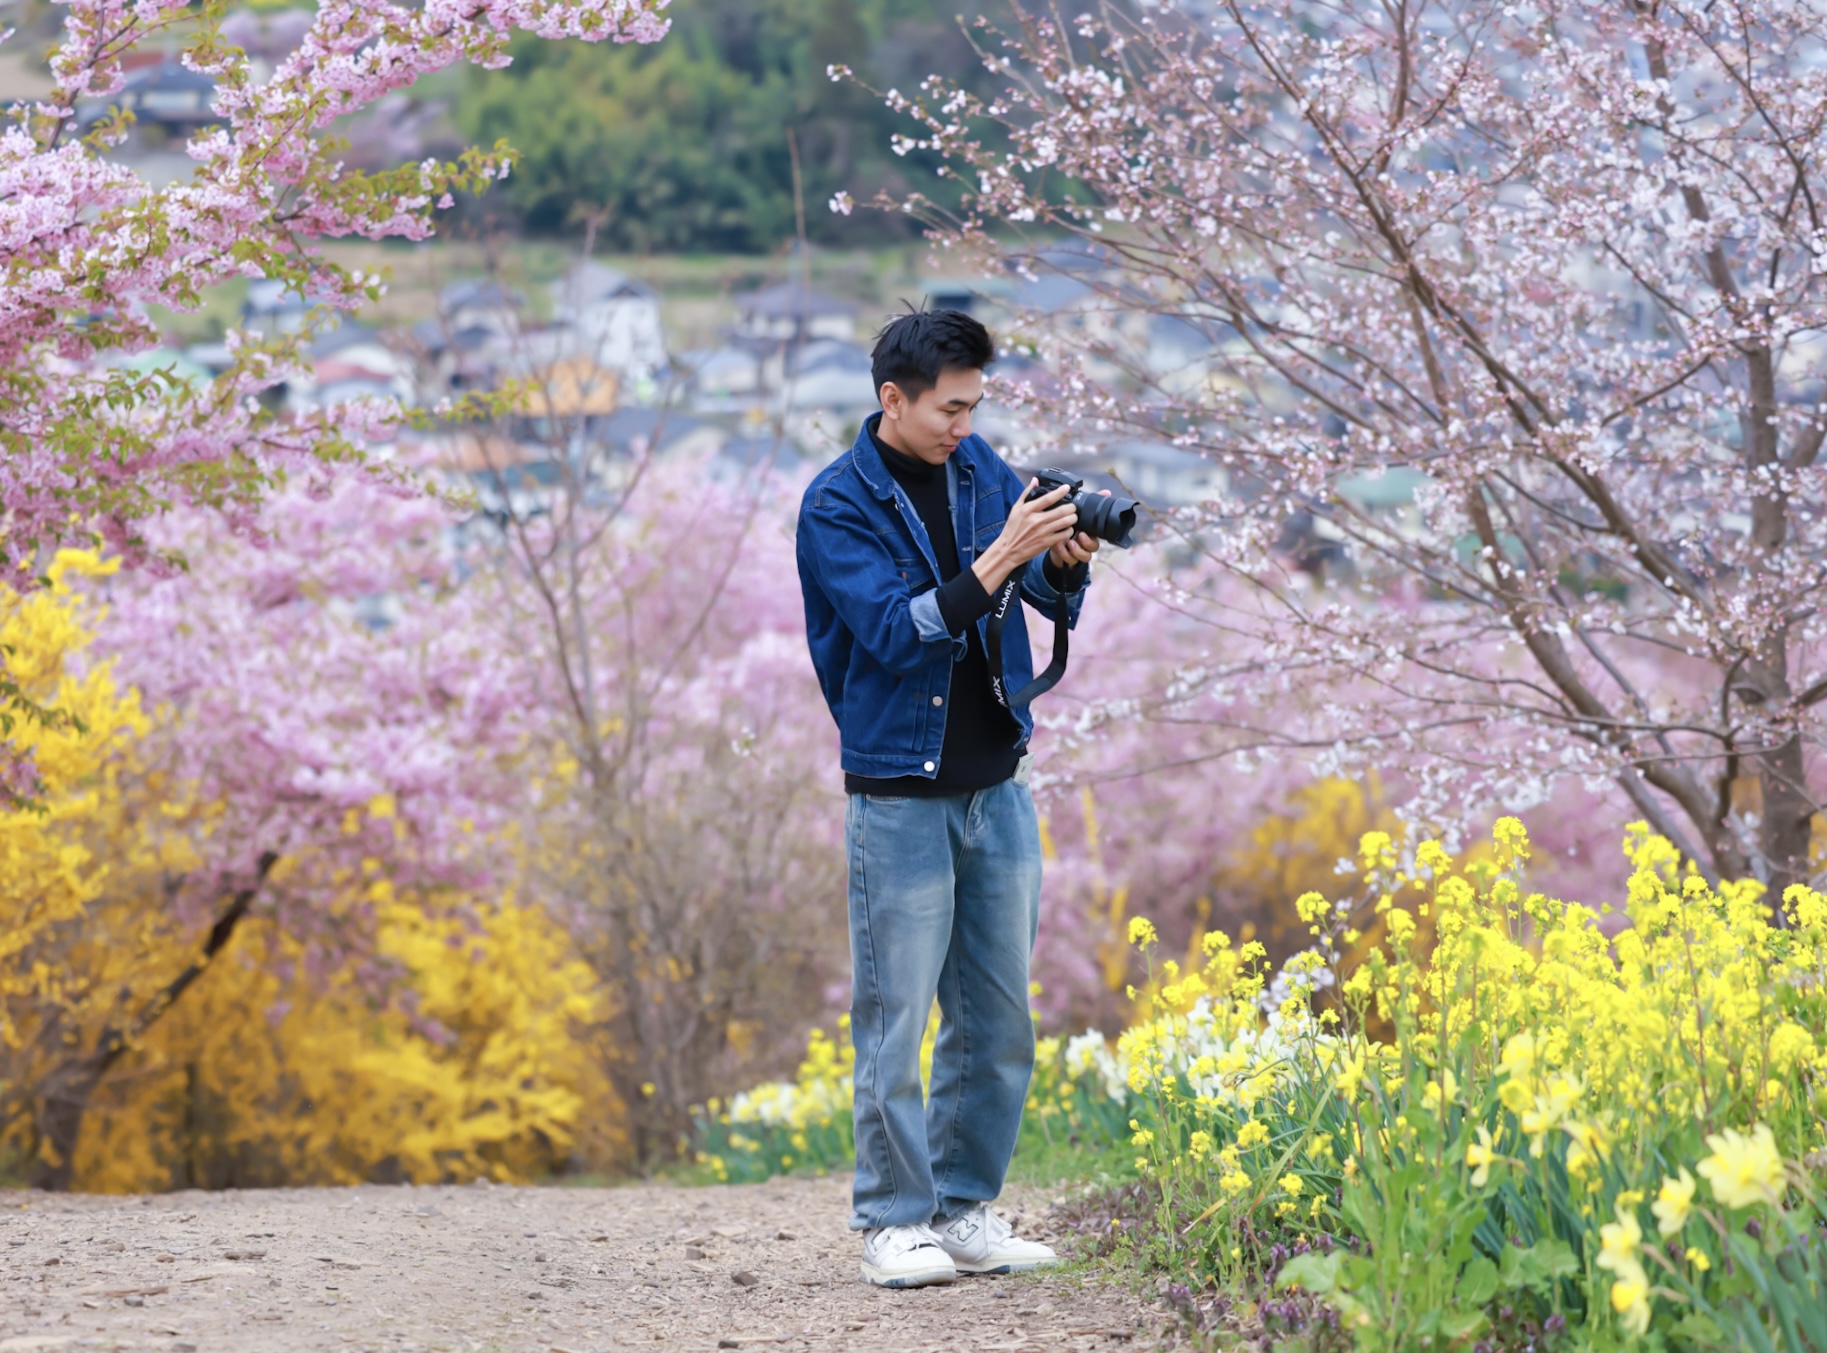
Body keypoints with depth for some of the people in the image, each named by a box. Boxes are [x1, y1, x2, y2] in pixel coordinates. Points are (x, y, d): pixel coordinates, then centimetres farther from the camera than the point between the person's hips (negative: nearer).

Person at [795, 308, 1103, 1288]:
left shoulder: (978, 468, 6)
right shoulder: (838, 506, -10)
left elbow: (1050, 599, 11)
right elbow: (895, 631, -20)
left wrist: (1064, 563, -11)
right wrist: (997, 560, -27)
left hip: (996, 784, 6)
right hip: (899, 794, -6)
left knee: (997, 1016, 8)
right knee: (896, 1017, -2)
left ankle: (964, 1209, 18)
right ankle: (893, 1221, 6)